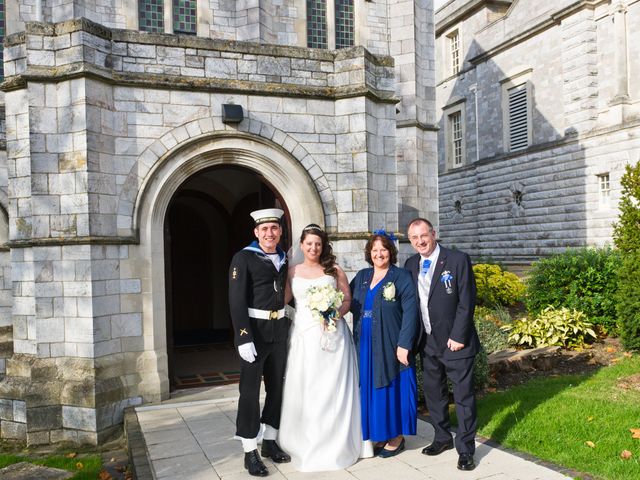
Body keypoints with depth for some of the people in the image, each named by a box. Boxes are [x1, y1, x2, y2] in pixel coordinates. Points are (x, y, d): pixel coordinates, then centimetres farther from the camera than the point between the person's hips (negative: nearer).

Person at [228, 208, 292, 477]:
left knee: (277, 387, 14)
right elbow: (237, 301, -13)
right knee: (250, 391, 2)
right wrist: (244, 339, -20)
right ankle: (250, 452, 13)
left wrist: (290, 326, 8)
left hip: (279, 331, 6)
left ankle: (270, 442, 30)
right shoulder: (243, 258, -8)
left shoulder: (284, 259, 10)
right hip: (254, 331, -6)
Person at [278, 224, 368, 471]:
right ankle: (307, 444, 17)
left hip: (332, 334, -1)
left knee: (332, 388, 0)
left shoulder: (334, 270, 7)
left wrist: (336, 314, -14)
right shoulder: (292, 272, 9)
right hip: (304, 335, 1)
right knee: (304, 389, 2)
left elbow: (347, 299, 4)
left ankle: (335, 444, 14)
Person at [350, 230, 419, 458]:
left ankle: (396, 437, 22)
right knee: (370, 390, 11)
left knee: (392, 388, 6)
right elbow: (349, 303, 12)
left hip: (391, 346, -5)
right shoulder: (362, 276, 10)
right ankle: (379, 435, 26)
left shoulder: (402, 277, -7)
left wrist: (404, 345, -18)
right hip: (365, 347, 5)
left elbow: (410, 312, -13)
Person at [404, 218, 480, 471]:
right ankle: (443, 438, 35)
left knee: (463, 396, 2)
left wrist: (458, 337, -16)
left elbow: (466, 302, -13)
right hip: (427, 343, 6)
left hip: (455, 341, -5)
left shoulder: (458, 260, -11)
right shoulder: (411, 264, 5)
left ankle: (465, 449, 16)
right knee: (433, 392, 17)